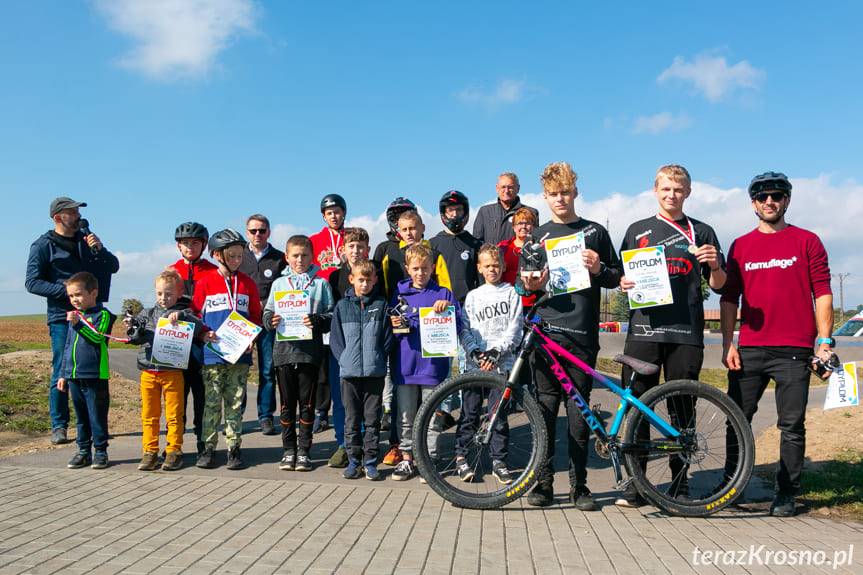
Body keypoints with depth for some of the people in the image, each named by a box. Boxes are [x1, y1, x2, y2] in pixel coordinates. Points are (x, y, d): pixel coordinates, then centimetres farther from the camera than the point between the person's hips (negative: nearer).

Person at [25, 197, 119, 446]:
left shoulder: (87, 238, 12)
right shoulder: (43, 245, -2)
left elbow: (114, 266, 11)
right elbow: (32, 283, -6)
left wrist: (99, 249, -8)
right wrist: (66, 290, -17)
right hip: (62, 317, -4)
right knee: (61, 372, -3)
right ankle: (59, 427, 7)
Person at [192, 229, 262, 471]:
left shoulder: (247, 283, 7)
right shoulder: (205, 282, 1)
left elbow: (256, 316, 11)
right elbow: (195, 314, 4)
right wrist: (204, 333, -11)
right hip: (212, 353, -2)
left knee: (235, 403, 7)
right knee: (211, 402, 4)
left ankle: (234, 448, 14)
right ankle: (208, 448, 13)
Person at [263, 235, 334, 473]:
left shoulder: (320, 283, 6)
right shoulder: (279, 283, 11)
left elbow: (331, 315, 0)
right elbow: (267, 314, 10)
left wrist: (316, 321, -18)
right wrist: (271, 320, -11)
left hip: (310, 352, -2)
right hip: (284, 350, 2)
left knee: (307, 403, 4)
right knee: (287, 404, 7)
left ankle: (304, 451, 14)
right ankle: (289, 450, 18)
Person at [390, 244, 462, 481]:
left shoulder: (443, 294, 5)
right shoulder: (399, 293, 11)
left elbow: (457, 326, 1)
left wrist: (448, 308, -15)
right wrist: (394, 325, -5)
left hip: (432, 363, -2)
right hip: (405, 364, 2)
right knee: (406, 416, 8)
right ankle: (407, 459, 19)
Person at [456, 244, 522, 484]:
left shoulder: (511, 293, 7)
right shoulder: (473, 296, 13)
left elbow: (514, 329, 0)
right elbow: (464, 330, 7)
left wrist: (496, 351, -11)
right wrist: (475, 352, -9)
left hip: (502, 363, -1)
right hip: (475, 363, 1)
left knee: (499, 414, 1)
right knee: (469, 412, 3)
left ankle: (499, 461, 11)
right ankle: (461, 456, 15)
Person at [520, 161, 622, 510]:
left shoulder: (595, 232, 12)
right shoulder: (538, 236, 14)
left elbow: (617, 278, 13)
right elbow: (524, 282, 15)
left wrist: (599, 270, -8)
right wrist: (531, 283, -9)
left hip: (583, 334, 0)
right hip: (547, 331, 1)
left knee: (579, 409, 2)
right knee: (546, 407, 0)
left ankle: (579, 484, 10)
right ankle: (543, 482, 7)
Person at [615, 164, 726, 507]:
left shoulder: (701, 232, 13)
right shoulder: (637, 230, 14)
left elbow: (719, 286, 12)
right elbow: (622, 276, 16)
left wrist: (714, 265, -8)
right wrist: (624, 283, -6)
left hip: (686, 333, 0)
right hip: (643, 329, 0)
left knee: (682, 411, 4)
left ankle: (679, 483, 16)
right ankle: (635, 484, 7)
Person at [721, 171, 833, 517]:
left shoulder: (807, 242, 6)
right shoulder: (740, 246, 12)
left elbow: (822, 293, 3)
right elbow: (729, 297, 11)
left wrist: (825, 341, -5)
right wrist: (728, 344, 3)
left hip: (794, 350, -2)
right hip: (749, 350, 2)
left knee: (792, 426, 3)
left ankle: (786, 494, 13)